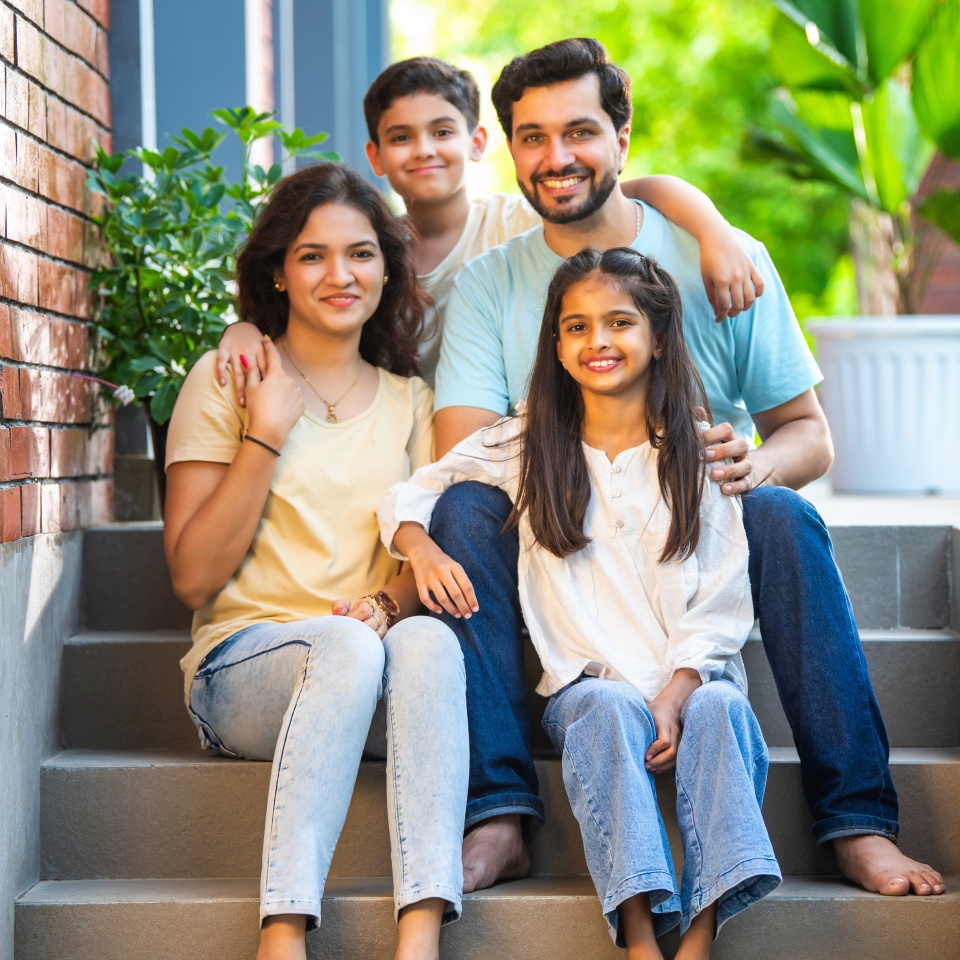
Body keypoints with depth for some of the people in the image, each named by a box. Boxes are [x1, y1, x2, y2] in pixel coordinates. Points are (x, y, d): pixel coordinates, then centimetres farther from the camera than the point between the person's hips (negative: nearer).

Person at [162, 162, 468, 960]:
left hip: (376, 677, 3)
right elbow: (193, 577, -1)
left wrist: (387, 602, -12)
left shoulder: (409, 400, 17)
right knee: (346, 647, -36)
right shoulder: (226, 380, 6)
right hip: (244, 668, -2)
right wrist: (264, 437, -9)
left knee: (429, 641, -32)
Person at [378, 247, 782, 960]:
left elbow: (721, 607, 3)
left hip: (692, 680, 1)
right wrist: (423, 549, -9)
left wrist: (677, 693, -13)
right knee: (610, 708, -34)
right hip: (585, 684, 0)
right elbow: (409, 494, 15)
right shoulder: (527, 444, 12)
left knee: (720, 708, -33)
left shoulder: (698, 453, 9)